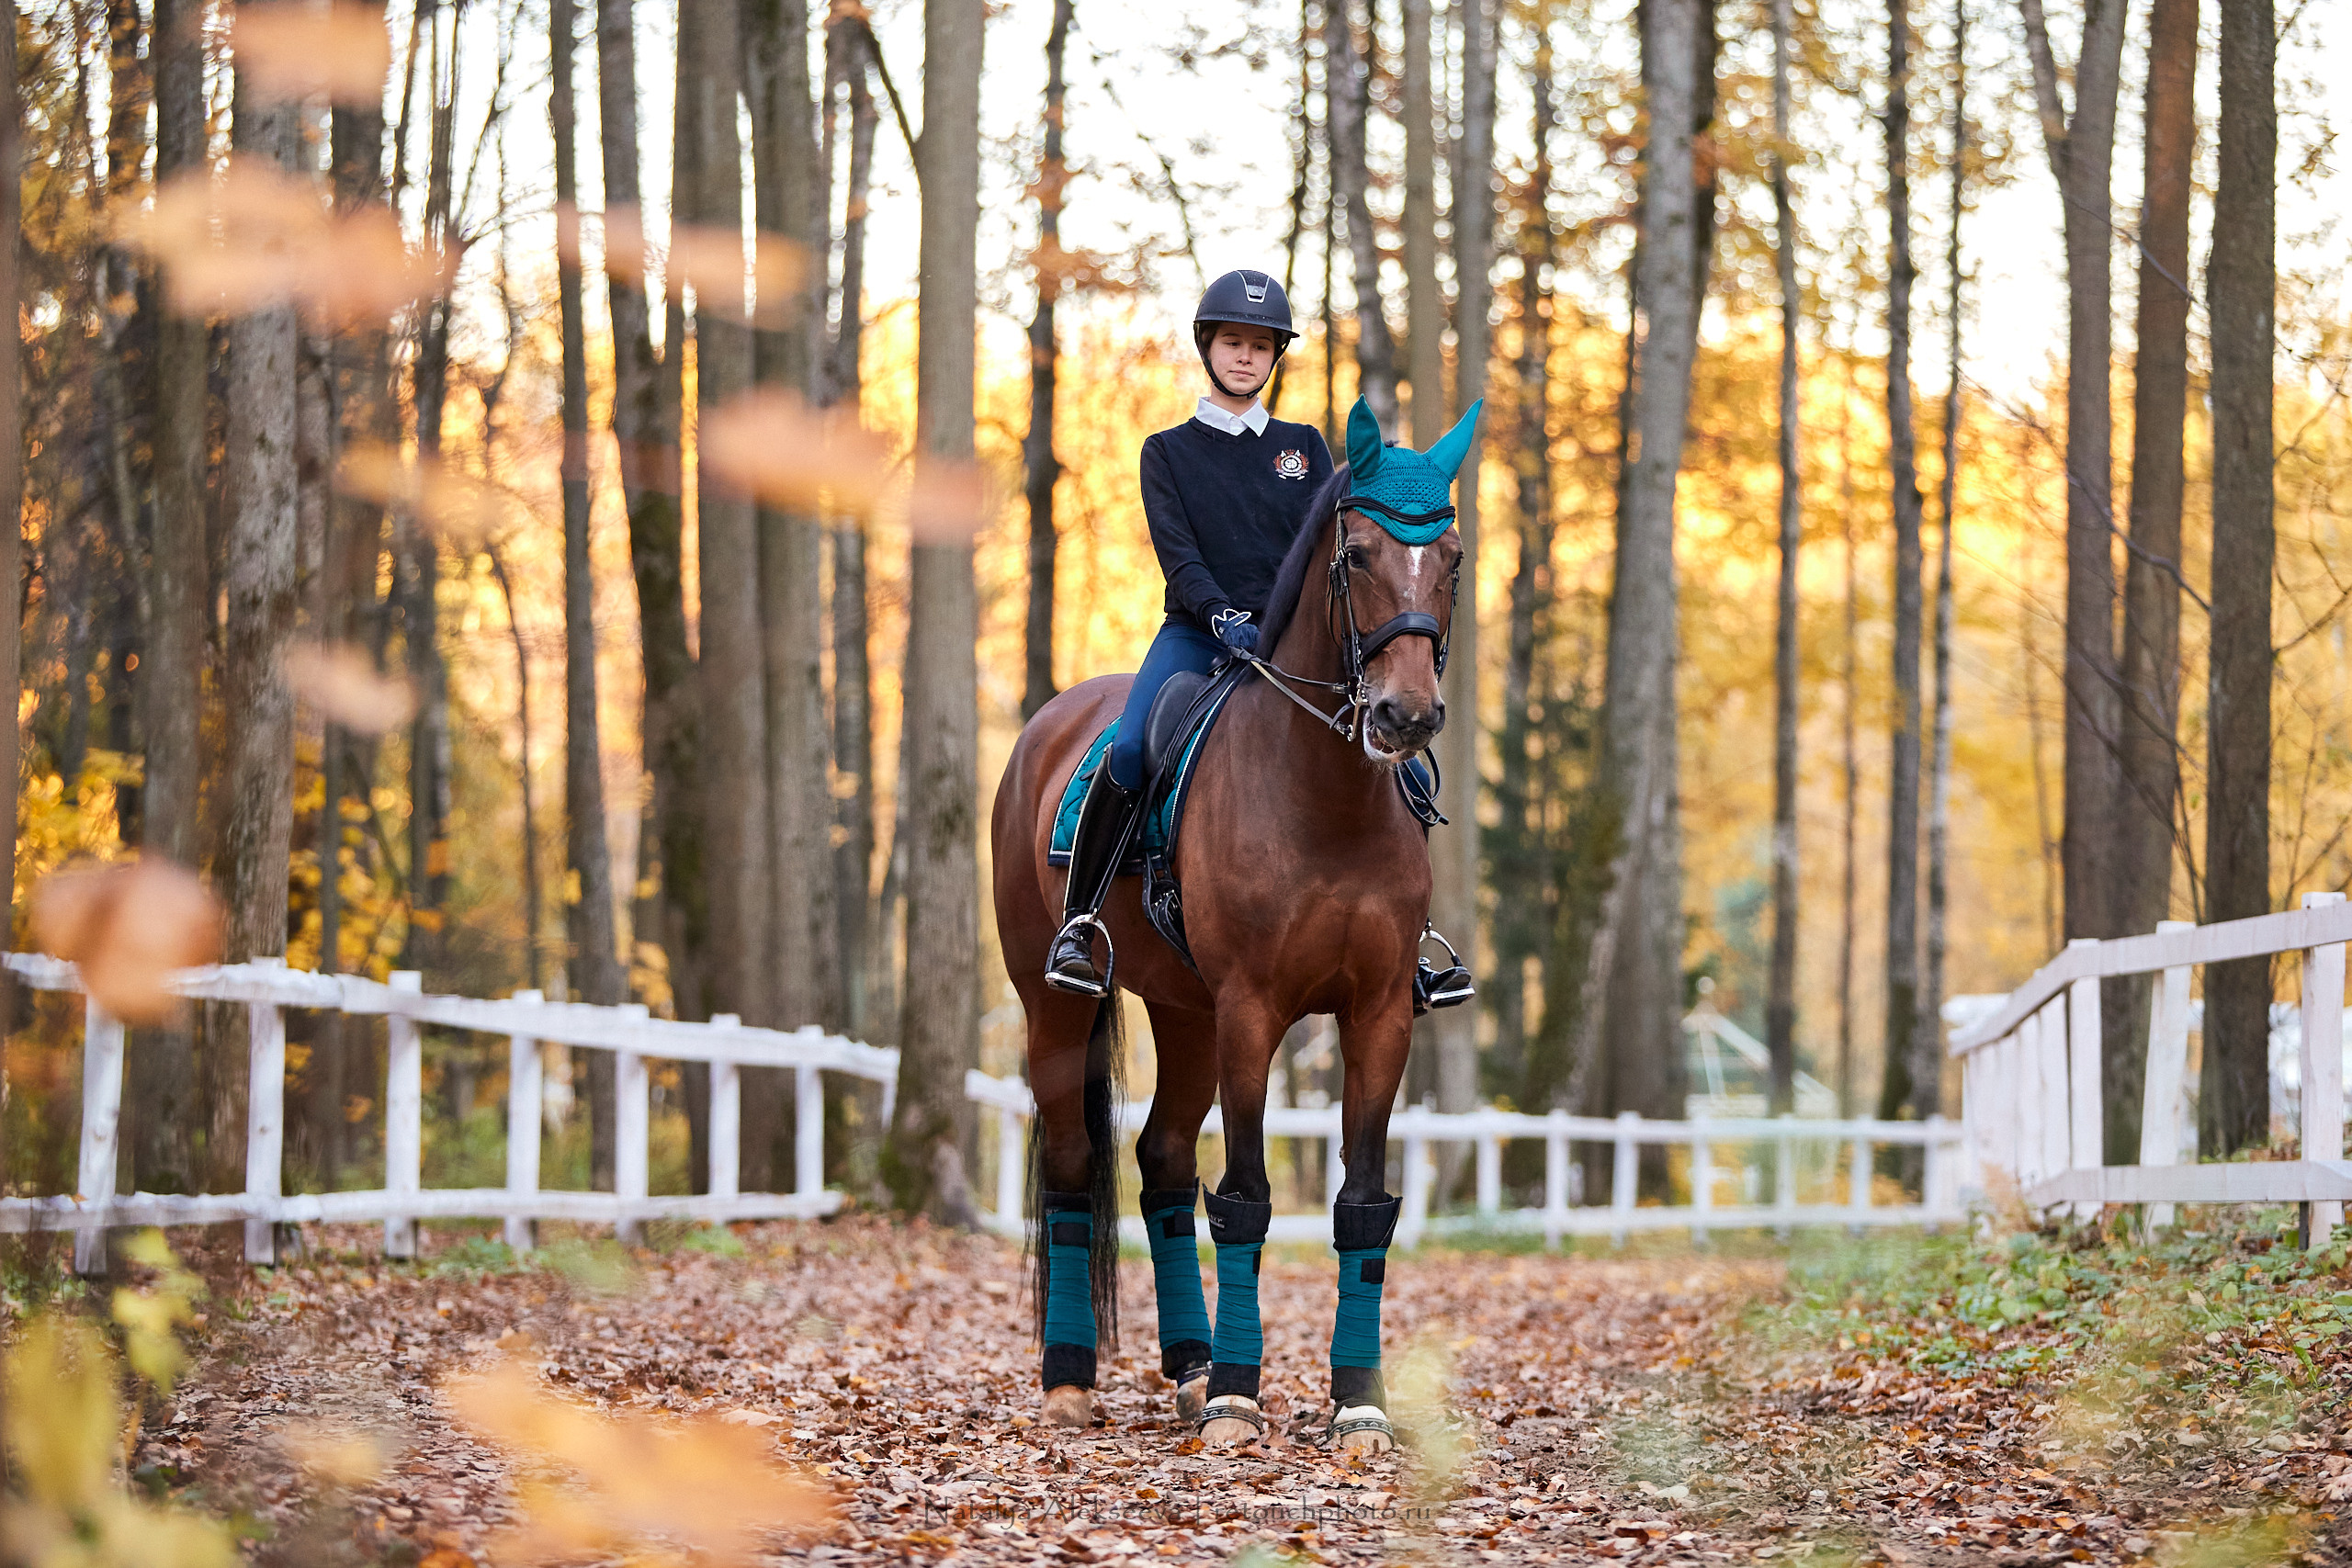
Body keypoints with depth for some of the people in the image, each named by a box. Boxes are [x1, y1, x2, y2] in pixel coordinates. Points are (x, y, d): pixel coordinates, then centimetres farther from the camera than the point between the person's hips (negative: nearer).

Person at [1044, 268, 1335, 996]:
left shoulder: (1304, 446, 16)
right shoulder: (1170, 451, 10)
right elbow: (1177, 552, -3)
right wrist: (1221, 615, -21)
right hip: (1196, 632, -2)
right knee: (1131, 752, -30)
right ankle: (1078, 922, -20)